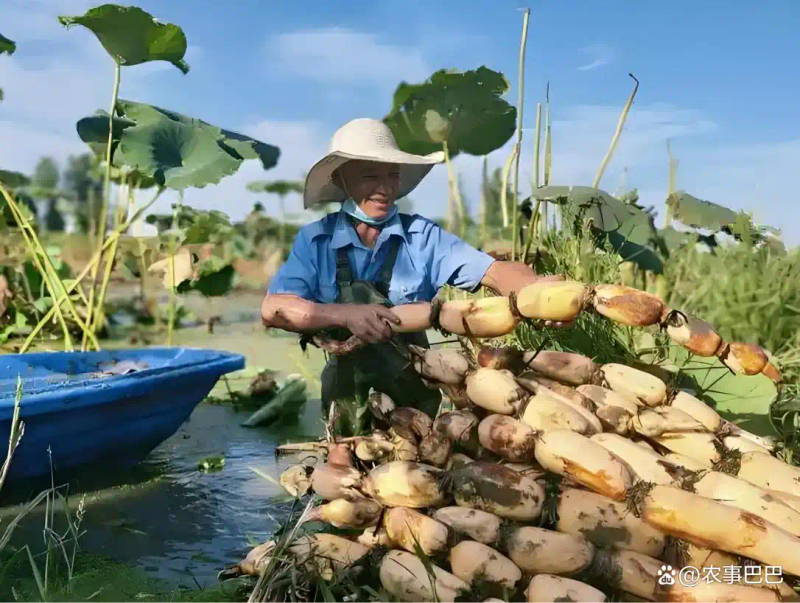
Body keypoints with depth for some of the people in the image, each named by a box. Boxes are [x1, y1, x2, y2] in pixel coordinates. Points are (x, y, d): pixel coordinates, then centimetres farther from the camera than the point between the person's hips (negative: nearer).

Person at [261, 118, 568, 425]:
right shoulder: (314, 240, -4)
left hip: (415, 394, 0)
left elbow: (494, 271, -17)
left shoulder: (423, 236, -7)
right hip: (347, 396, 0)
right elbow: (273, 309, -13)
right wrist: (346, 314, -27)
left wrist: (540, 290, -37)